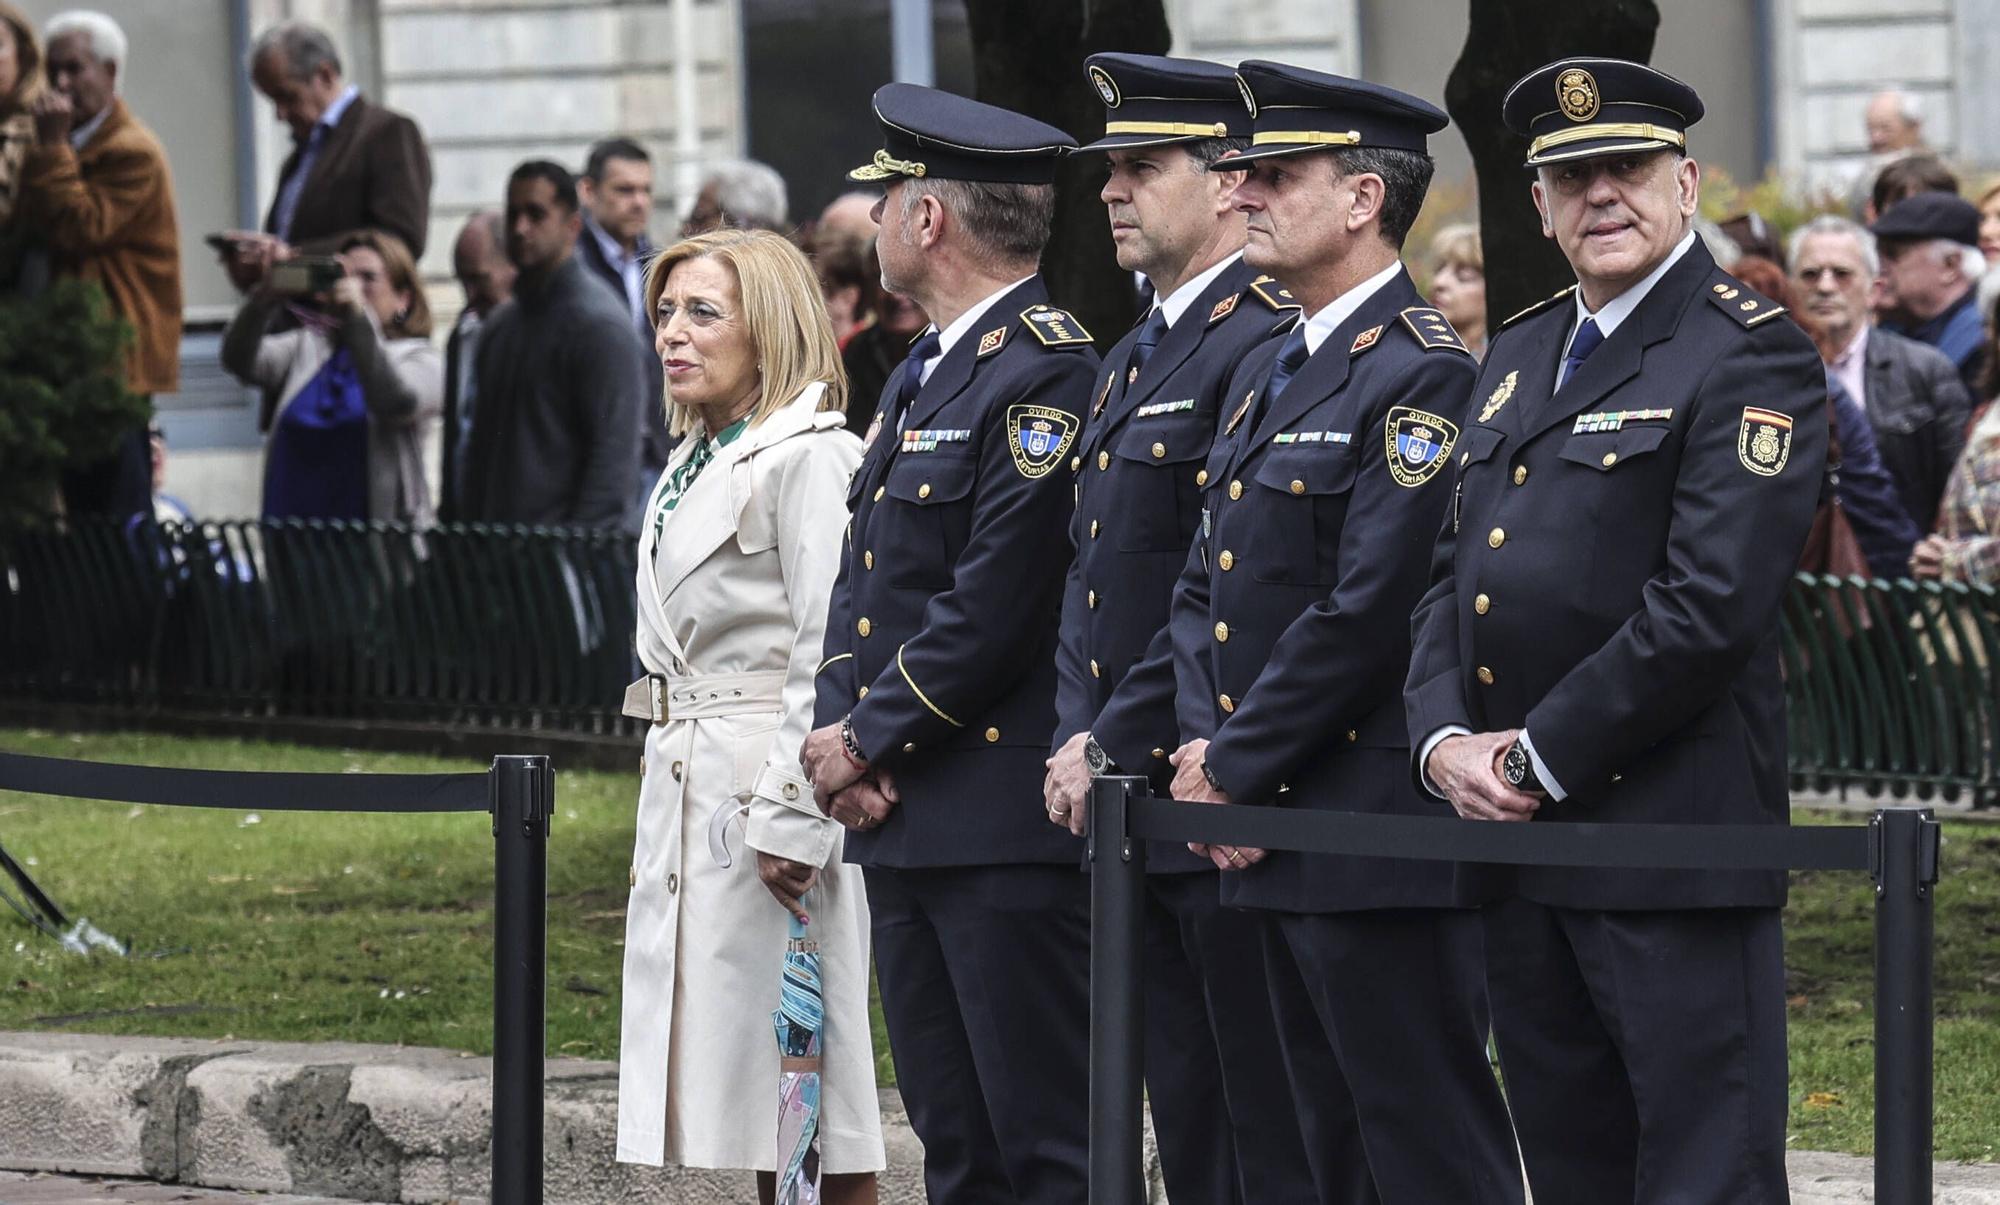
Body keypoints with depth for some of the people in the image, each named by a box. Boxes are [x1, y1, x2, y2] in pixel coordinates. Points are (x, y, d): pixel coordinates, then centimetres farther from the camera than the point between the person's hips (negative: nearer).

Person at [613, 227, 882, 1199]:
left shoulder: (807, 458, -11)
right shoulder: (695, 466, 18)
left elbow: (831, 656, -17)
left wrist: (790, 824, -21)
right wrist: (664, 797, 19)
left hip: (771, 792, -10)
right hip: (689, 788, 10)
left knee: (817, 1121, -7)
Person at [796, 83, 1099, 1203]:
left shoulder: (1050, 374, -13)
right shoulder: (923, 376, 19)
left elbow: (996, 607, -18)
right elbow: (863, 584, 20)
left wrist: (869, 744, -10)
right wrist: (840, 735, 3)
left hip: (1007, 822, -10)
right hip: (903, 820, 10)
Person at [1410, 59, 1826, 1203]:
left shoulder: (1751, 356, -8)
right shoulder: (1520, 353, 17)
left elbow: (1710, 605, -18)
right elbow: (1451, 578, 17)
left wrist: (1542, 757, -14)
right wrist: (1445, 739, -2)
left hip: (1676, 844, -8)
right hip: (1518, 848, 8)